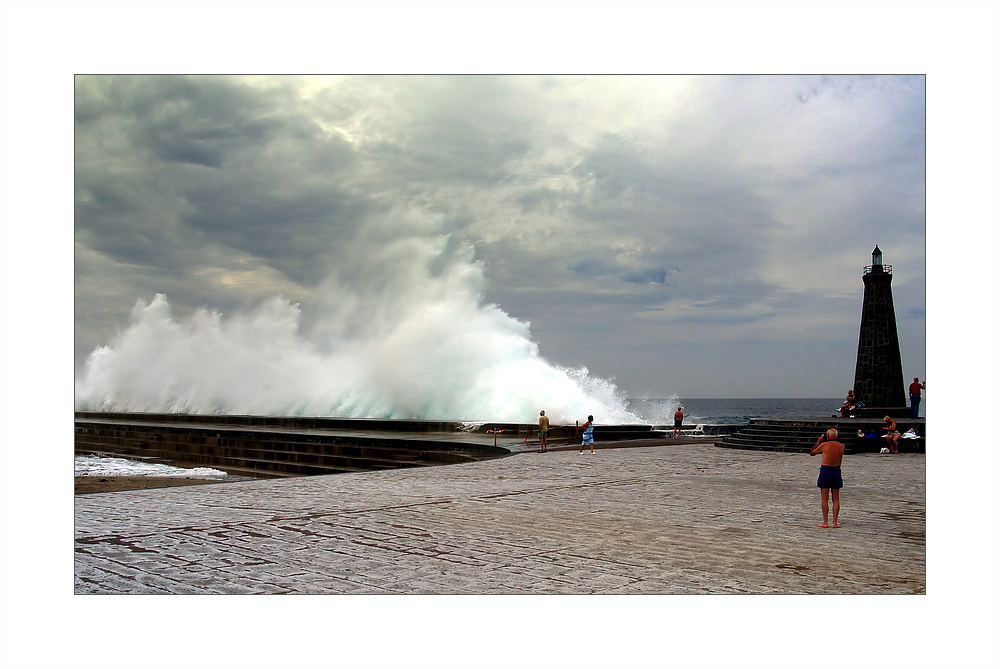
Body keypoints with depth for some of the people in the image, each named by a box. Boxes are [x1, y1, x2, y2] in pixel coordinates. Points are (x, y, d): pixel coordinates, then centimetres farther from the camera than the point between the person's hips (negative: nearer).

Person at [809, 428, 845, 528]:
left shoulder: (824, 445, -7)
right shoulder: (841, 446, 3)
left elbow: (811, 453, 6)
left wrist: (818, 442, 13)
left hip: (825, 471, -3)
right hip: (836, 471, 3)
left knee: (825, 499, 1)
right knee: (836, 499, 9)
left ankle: (825, 522, 2)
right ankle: (835, 522, 8)